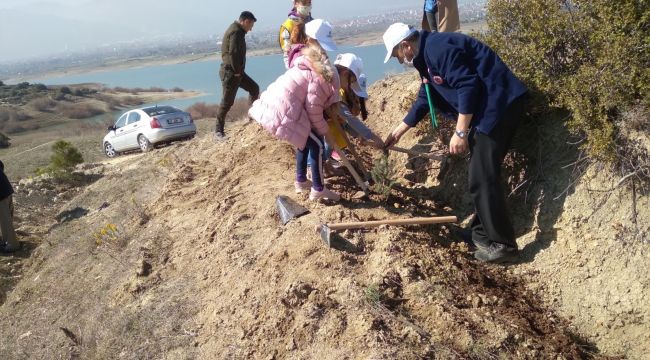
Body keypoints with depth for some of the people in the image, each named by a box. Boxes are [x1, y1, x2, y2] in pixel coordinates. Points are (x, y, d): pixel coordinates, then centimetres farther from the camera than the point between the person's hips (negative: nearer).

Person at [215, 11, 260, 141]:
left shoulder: (236, 30, 16)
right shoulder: (236, 32, -16)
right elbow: (233, 53, -25)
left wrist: (238, 71, 13)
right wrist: (237, 71, -16)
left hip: (236, 72, 10)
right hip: (230, 72, -10)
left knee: (254, 88, 15)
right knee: (227, 102, -6)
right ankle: (218, 132, 1)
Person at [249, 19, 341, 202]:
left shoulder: (307, 61, 13)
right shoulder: (319, 74, -13)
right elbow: (313, 108, -11)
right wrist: (324, 130, 2)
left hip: (275, 105, 9)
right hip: (284, 112, -9)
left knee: (305, 140, 24)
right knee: (316, 144, 1)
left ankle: (301, 181, 36)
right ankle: (318, 190, 9)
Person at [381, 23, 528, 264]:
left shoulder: (438, 48, -15)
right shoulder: (426, 58, 19)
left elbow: (467, 86, -22)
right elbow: (423, 101, 28)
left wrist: (461, 132, -18)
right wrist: (398, 131, 33)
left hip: (499, 103, -11)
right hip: (487, 108, 11)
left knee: (482, 179, -7)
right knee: (481, 175, 17)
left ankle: (502, 245, 2)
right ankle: (483, 231, 30)